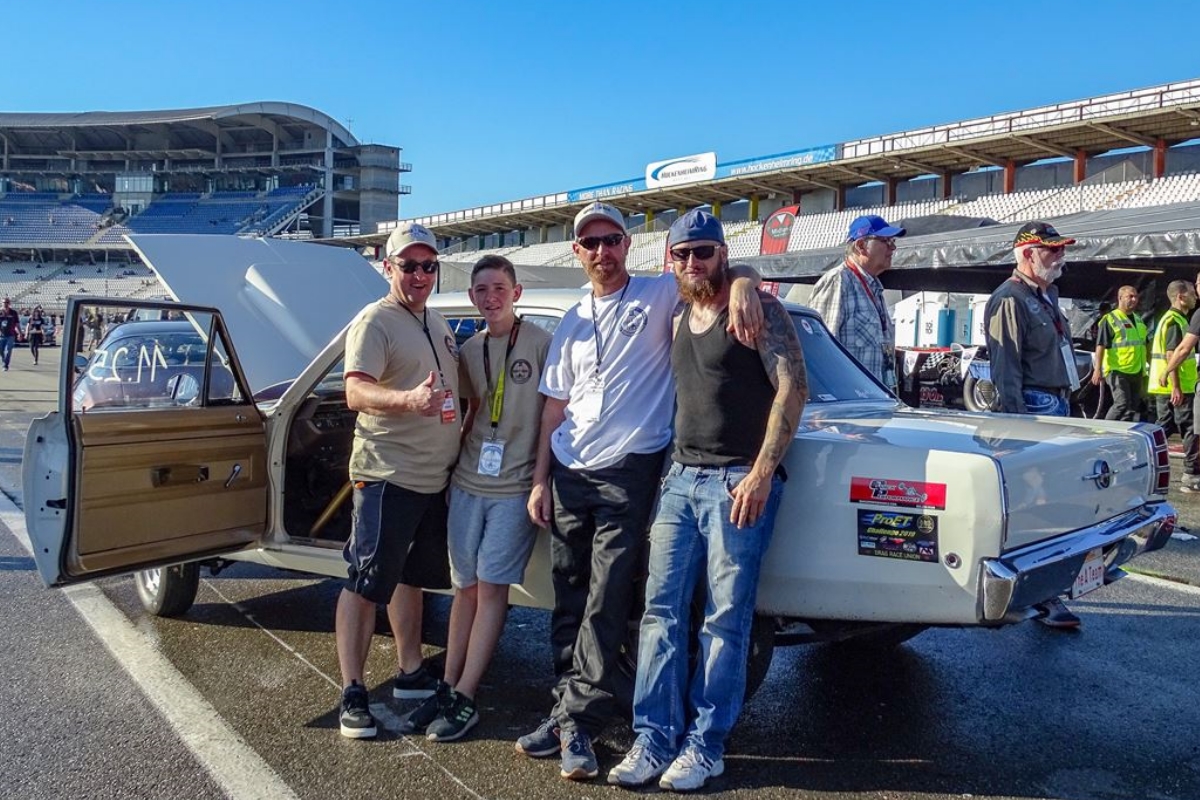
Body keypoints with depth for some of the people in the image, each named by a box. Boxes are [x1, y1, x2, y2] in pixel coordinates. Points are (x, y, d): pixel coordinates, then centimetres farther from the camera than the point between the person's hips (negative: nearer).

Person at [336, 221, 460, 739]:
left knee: (412, 576, 19)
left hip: (435, 477, 9)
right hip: (386, 476, -9)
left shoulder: (438, 323, 15)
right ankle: (352, 694, 2)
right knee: (365, 584, -5)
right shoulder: (375, 321, -10)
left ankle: (410, 674, 32)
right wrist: (408, 399, -42)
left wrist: (460, 445, 14)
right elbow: (356, 392, -24)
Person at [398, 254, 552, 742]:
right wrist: (456, 458, 11)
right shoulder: (469, 350, 12)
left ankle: (464, 699, 2)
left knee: (491, 587, -3)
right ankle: (446, 689, 15)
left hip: (514, 487, -5)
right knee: (465, 588, 9)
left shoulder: (540, 344, -4)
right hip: (467, 483, 5)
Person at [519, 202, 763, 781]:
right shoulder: (572, 324, 15)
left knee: (605, 606, -6)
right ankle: (572, 711, 20)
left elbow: (736, 269, -1)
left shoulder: (659, 295, 1)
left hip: (627, 474, -5)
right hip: (568, 474, 5)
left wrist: (742, 286, -25)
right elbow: (554, 408, 15)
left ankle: (576, 722, 0)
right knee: (569, 601, 10)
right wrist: (540, 480, 10)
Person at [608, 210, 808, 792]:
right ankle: (654, 740, 11)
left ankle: (704, 746, 10)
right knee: (661, 612, 4)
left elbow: (793, 387, -12)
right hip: (681, 478, 7)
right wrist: (673, 466, 11)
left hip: (739, 481, -6)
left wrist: (762, 472, -18)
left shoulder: (758, 310, -4)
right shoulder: (678, 320, 16)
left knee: (724, 622, -1)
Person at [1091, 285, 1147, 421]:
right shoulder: (1110, 319, -6)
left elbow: (1144, 344, 28)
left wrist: (1145, 369, 25)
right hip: (1117, 370, -8)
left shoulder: (1138, 320, 19)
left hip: (1136, 372, 8)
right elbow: (1100, 345, -12)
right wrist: (1098, 369, -20)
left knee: (1134, 407, 8)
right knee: (1122, 404, -17)